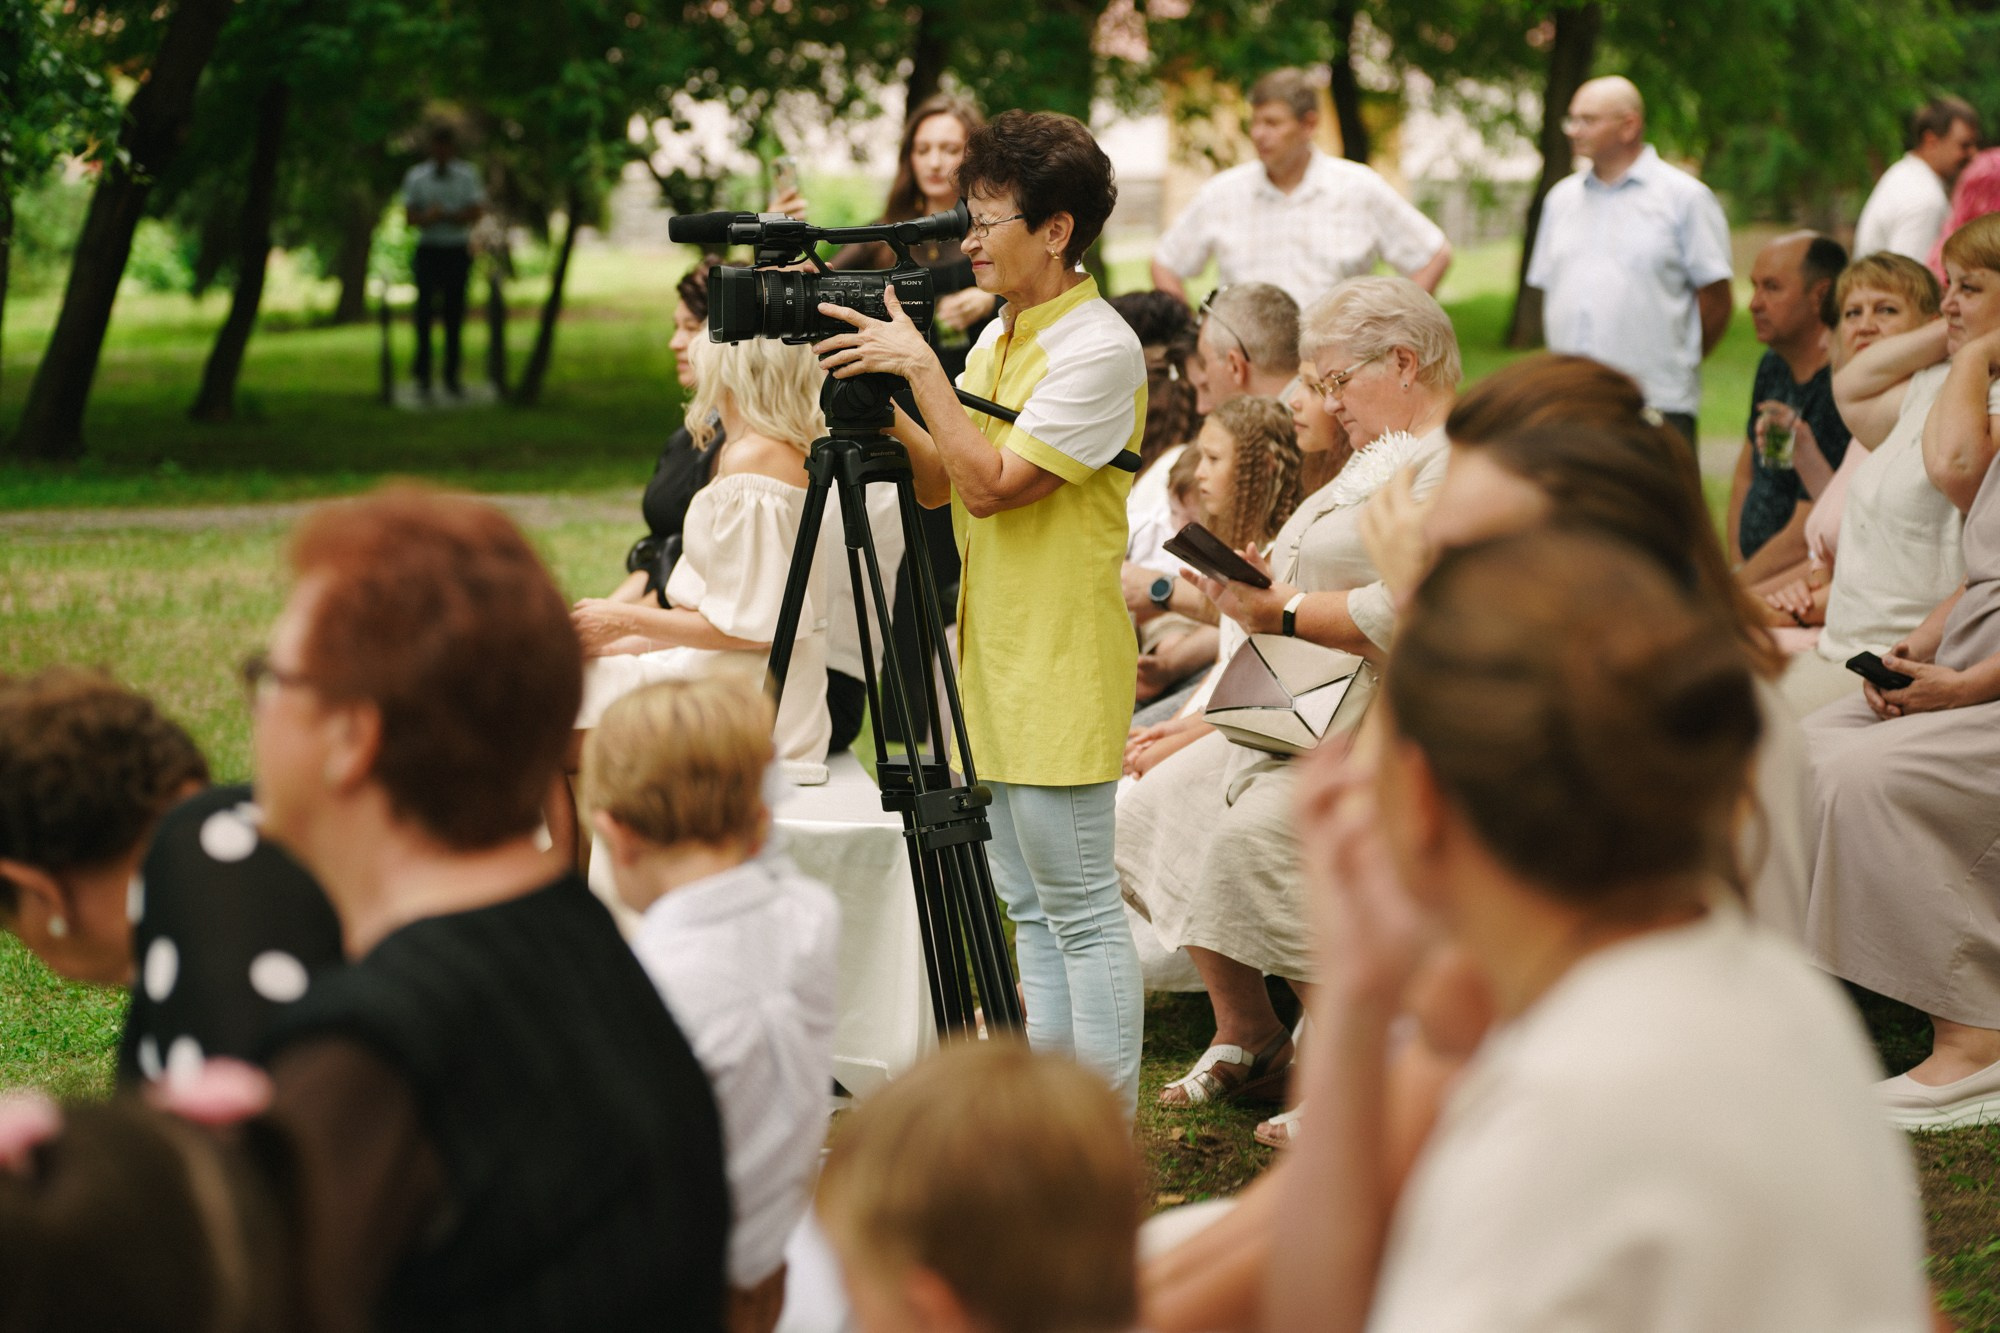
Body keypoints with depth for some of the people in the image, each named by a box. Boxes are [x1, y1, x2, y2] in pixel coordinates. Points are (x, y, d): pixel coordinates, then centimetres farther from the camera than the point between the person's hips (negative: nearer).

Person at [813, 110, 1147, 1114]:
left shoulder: (1098, 350, -15)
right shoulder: (999, 337, 13)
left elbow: (991, 484, -21)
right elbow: (938, 483, 13)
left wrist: (920, 369, -17)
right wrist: (874, 399, 0)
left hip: (1061, 661, -9)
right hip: (993, 656, 9)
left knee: (1081, 908, -4)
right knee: (1028, 908, 13)